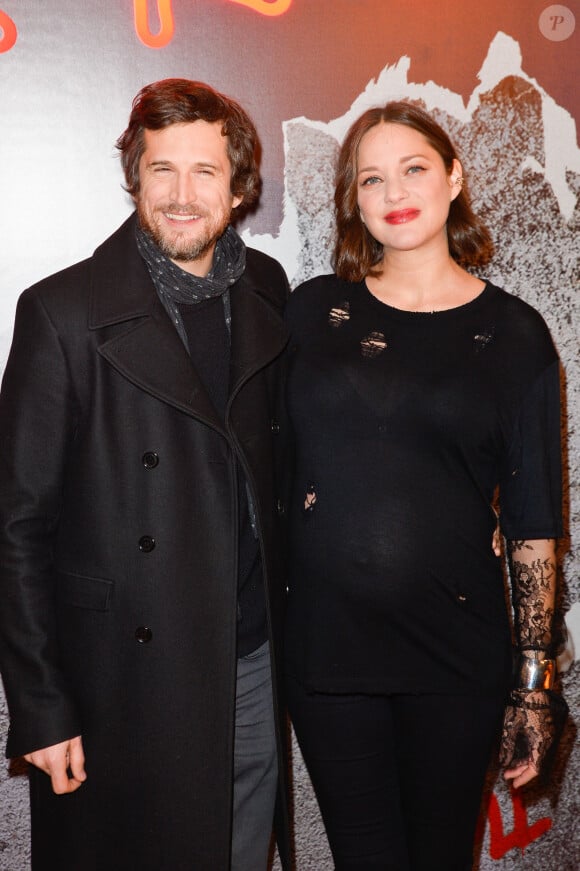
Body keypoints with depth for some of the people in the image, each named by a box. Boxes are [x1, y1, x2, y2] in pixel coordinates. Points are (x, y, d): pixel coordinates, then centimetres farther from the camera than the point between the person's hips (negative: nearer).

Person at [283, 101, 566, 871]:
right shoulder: (313, 311, 3)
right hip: (326, 643, 1)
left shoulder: (513, 333, -1)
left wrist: (536, 677, -2)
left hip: (457, 654, -1)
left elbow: (534, 521, -1)